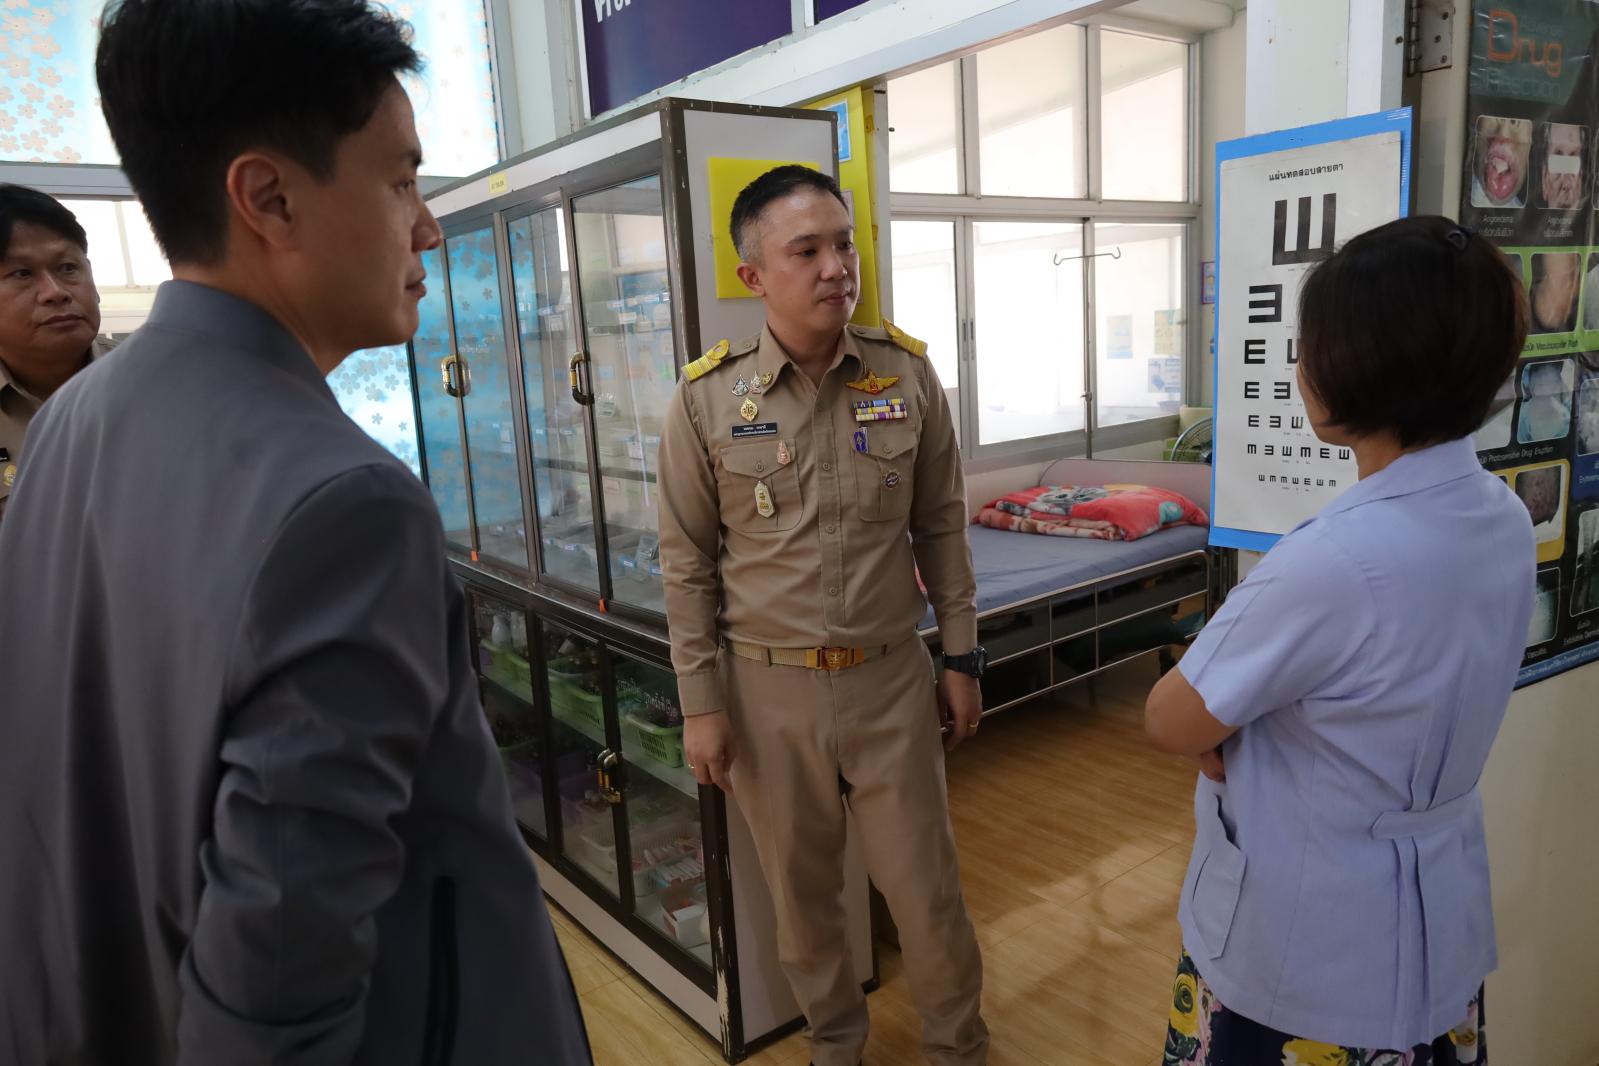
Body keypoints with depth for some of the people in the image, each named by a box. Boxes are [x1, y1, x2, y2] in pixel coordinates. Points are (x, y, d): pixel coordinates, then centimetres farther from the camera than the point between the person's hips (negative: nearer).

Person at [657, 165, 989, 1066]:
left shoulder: (908, 375, -3)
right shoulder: (707, 399, -8)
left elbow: (941, 527, 4)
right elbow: (688, 565, -2)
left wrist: (962, 657, 5)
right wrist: (701, 703, -3)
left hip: (891, 678, 1)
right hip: (767, 688, 0)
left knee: (926, 884, 12)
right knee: (802, 890, 17)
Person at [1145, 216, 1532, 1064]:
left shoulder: (1334, 561, -33)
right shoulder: (1503, 518, -5)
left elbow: (1170, 724, -20)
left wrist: (1224, 744, -3)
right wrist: (1244, 720, -5)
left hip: (1306, 959, -7)